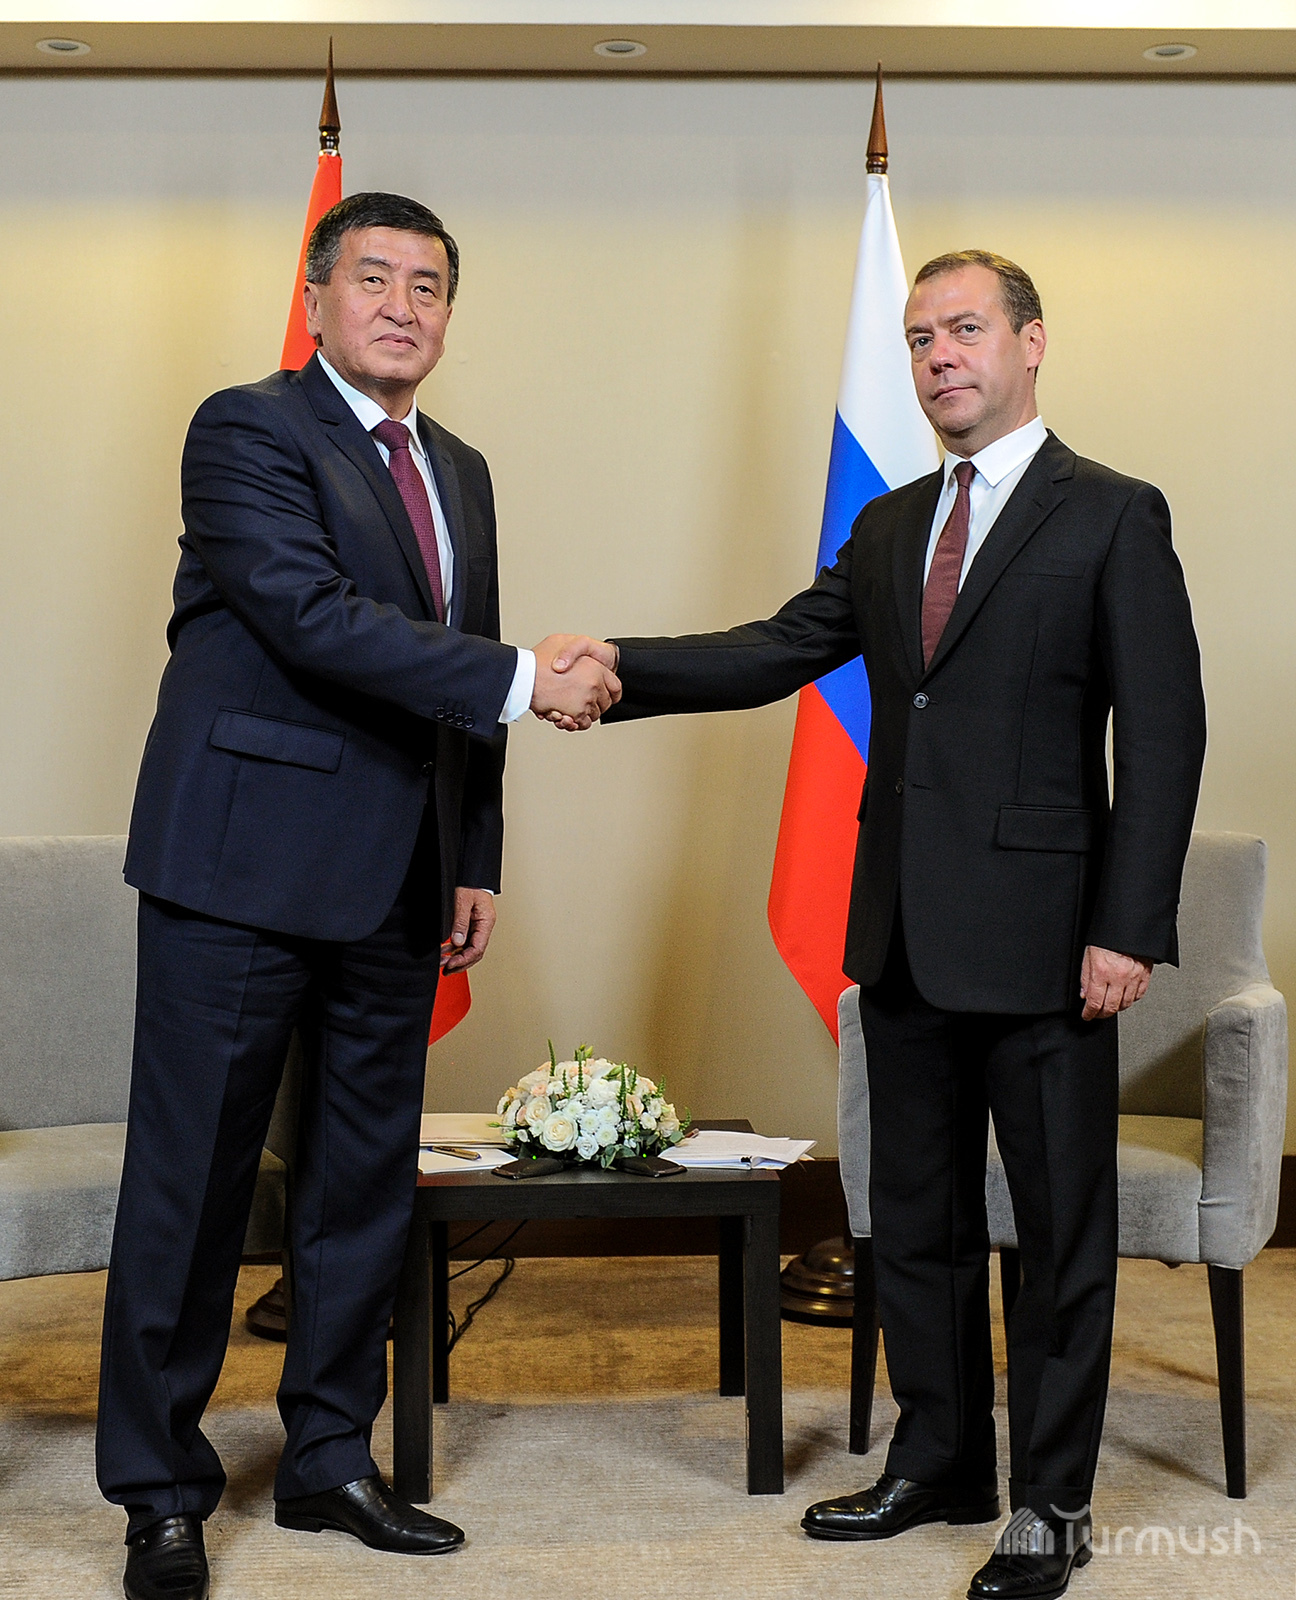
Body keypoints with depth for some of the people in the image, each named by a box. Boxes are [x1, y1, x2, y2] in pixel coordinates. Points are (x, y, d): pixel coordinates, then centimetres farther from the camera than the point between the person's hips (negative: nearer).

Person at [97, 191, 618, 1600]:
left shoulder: (458, 473, 16)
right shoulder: (248, 430, -7)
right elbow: (315, 617, -20)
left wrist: (474, 863, 13)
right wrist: (524, 680, -19)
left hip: (391, 888, 7)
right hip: (244, 864, -7)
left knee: (365, 1179, 12)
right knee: (191, 1182, 0)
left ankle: (329, 1460, 26)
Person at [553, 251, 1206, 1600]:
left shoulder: (1113, 518, -4)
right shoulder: (890, 527, 15)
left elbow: (1162, 732, -9)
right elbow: (779, 650, 7)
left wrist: (1129, 928, -16)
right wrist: (621, 666, -9)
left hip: (1038, 933, -6)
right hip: (905, 934, 7)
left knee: (1060, 1225, 4)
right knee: (915, 1217, 15)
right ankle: (938, 1463, 30)